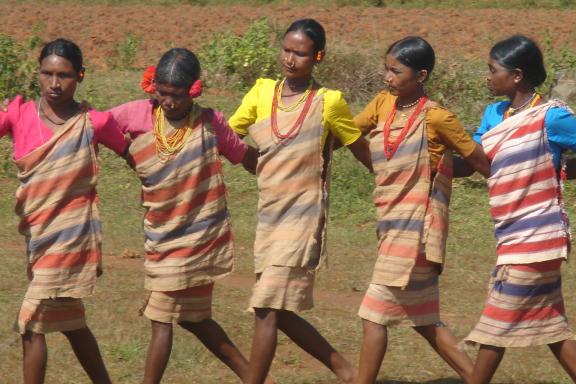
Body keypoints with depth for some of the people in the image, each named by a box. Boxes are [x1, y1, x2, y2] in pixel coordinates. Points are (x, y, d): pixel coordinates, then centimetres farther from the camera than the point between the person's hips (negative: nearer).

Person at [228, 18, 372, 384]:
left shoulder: (329, 102, -4)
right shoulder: (262, 92, 7)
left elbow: (364, 153, 5)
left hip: (303, 217, -6)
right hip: (269, 216, 6)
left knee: (267, 308, -11)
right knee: (280, 312, 10)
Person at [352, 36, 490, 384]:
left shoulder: (436, 118, -13)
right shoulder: (383, 104, 6)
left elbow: (480, 162, -7)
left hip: (416, 227, -8)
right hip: (394, 225, 8)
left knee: (374, 313, -5)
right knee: (423, 318, 13)